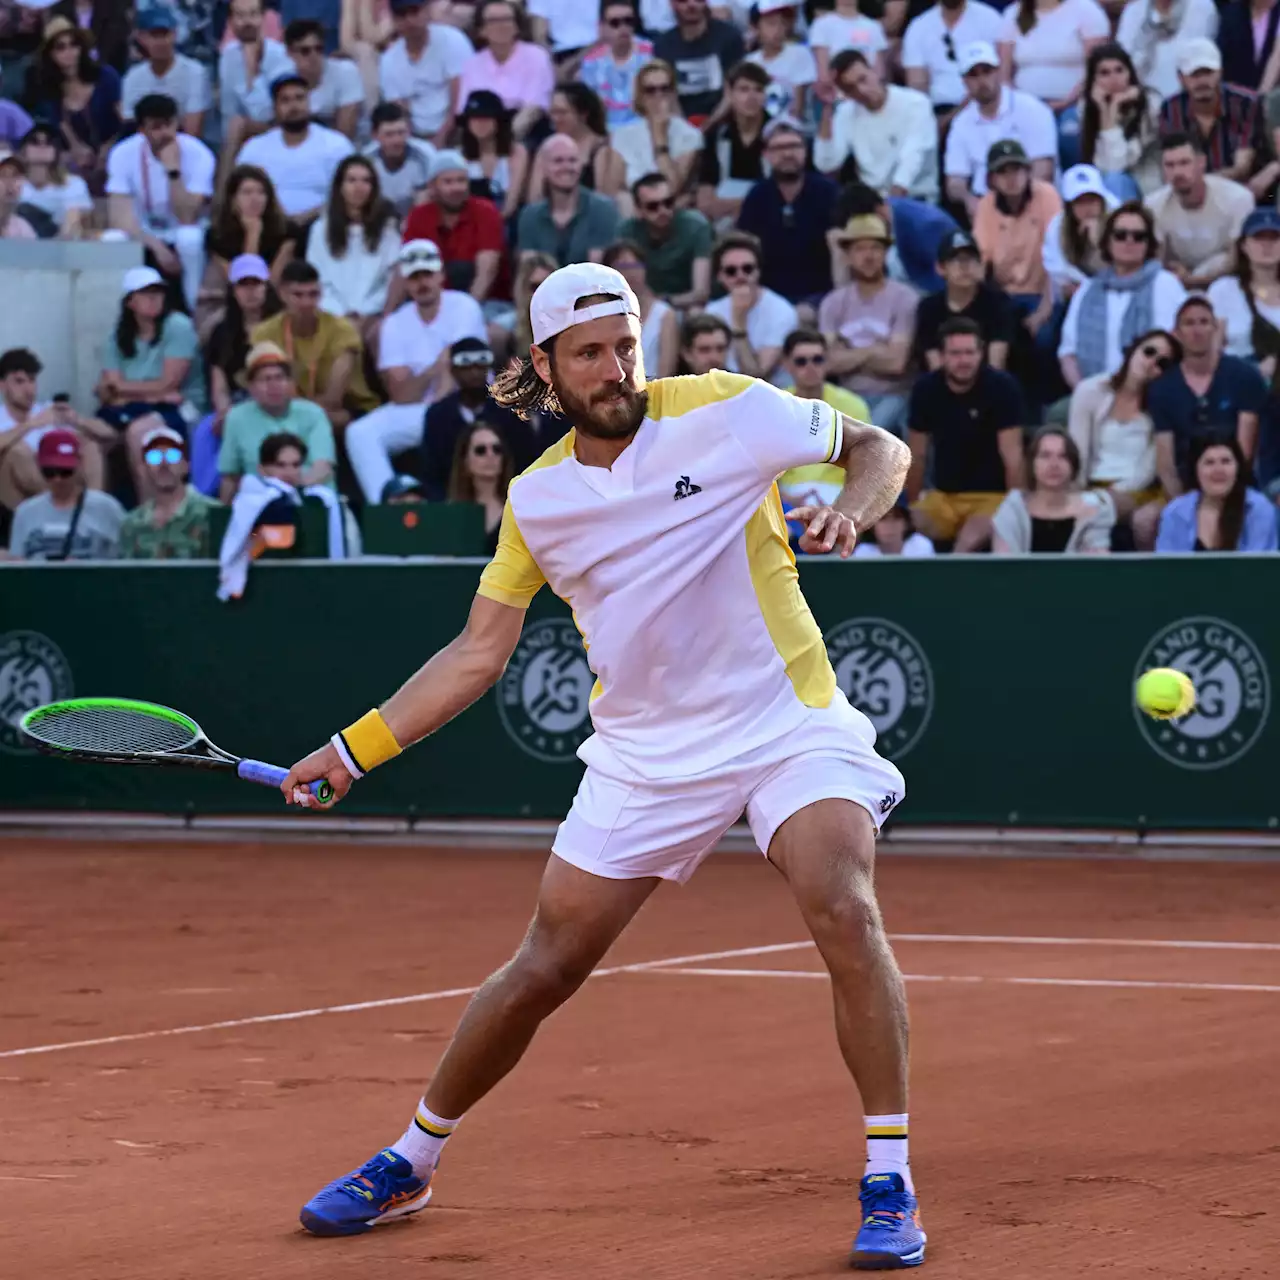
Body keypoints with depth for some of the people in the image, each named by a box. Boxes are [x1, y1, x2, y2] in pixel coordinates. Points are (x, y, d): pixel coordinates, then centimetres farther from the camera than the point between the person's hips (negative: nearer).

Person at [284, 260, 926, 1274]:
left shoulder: (724, 411, -8)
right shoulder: (536, 498, 2)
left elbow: (879, 449, 3)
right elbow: (478, 654, 10)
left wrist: (849, 511, -19)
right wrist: (356, 749, 5)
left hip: (790, 724, -3)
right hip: (646, 755, 3)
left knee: (845, 913, -27)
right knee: (543, 970, 6)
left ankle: (889, 1182, -16)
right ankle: (411, 1161, 27)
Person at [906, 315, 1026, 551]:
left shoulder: (1002, 387, -15)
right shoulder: (926, 389, -3)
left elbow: (1012, 455, -16)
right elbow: (917, 455, 5)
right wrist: (913, 504, 9)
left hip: (992, 495, -4)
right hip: (942, 495, 4)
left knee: (969, 545, -31)